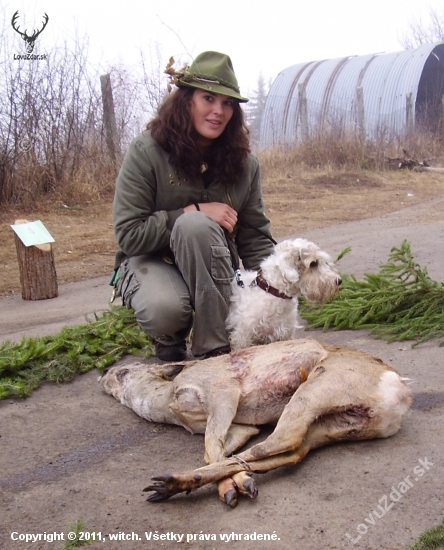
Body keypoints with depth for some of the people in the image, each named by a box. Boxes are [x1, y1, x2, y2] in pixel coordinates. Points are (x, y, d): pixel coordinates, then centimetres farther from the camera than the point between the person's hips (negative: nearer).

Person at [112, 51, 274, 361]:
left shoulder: (244, 161, -5)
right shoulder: (147, 151, -15)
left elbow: (255, 237, -1)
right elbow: (129, 235, -18)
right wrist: (194, 211, -25)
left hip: (209, 268, 3)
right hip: (151, 261, -2)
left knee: (195, 225, -32)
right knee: (163, 310, -37)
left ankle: (214, 348, -22)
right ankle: (170, 337, 1)